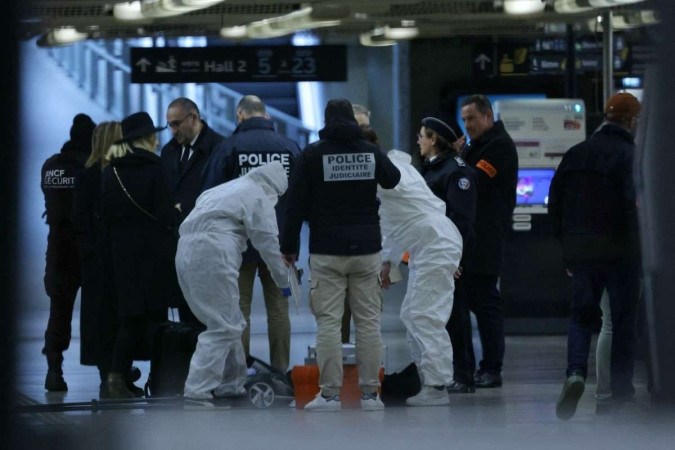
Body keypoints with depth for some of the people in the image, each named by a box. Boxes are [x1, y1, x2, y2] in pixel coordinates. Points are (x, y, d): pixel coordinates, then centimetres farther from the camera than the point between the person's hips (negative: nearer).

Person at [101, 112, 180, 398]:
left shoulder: (109, 173, 6)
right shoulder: (152, 169, -8)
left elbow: (104, 216, 9)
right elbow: (165, 216, -11)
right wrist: (176, 212, 10)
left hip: (121, 253, 4)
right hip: (153, 253, -4)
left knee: (130, 315, 7)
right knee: (156, 314, 2)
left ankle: (117, 375, -7)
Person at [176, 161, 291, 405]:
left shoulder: (229, 187, 30)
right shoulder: (259, 196, 3)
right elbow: (267, 241, 2)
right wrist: (284, 280, 12)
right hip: (212, 254, -9)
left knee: (230, 323, 19)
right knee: (222, 328, -8)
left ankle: (231, 385, 25)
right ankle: (196, 392, -16)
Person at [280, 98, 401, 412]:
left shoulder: (312, 154, -4)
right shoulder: (371, 151, 4)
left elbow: (296, 205, -5)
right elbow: (393, 180, 24)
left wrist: (289, 246, 4)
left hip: (327, 252, -2)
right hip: (366, 249, 3)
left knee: (328, 322, -2)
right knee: (368, 321, 5)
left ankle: (330, 394, -5)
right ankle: (370, 393, 5)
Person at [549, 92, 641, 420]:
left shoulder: (575, 154, 8)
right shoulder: (630, 155, -11)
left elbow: (555, 200, 10)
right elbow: (635, 204, -18)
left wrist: (566, 242, 16)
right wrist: (639, 246, -8)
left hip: (579, 249, 4)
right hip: (620, 251, -4)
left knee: (582, 314, 13)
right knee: (624, 319, 8)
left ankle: (575, 372, -12)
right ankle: (621, 390, 10)